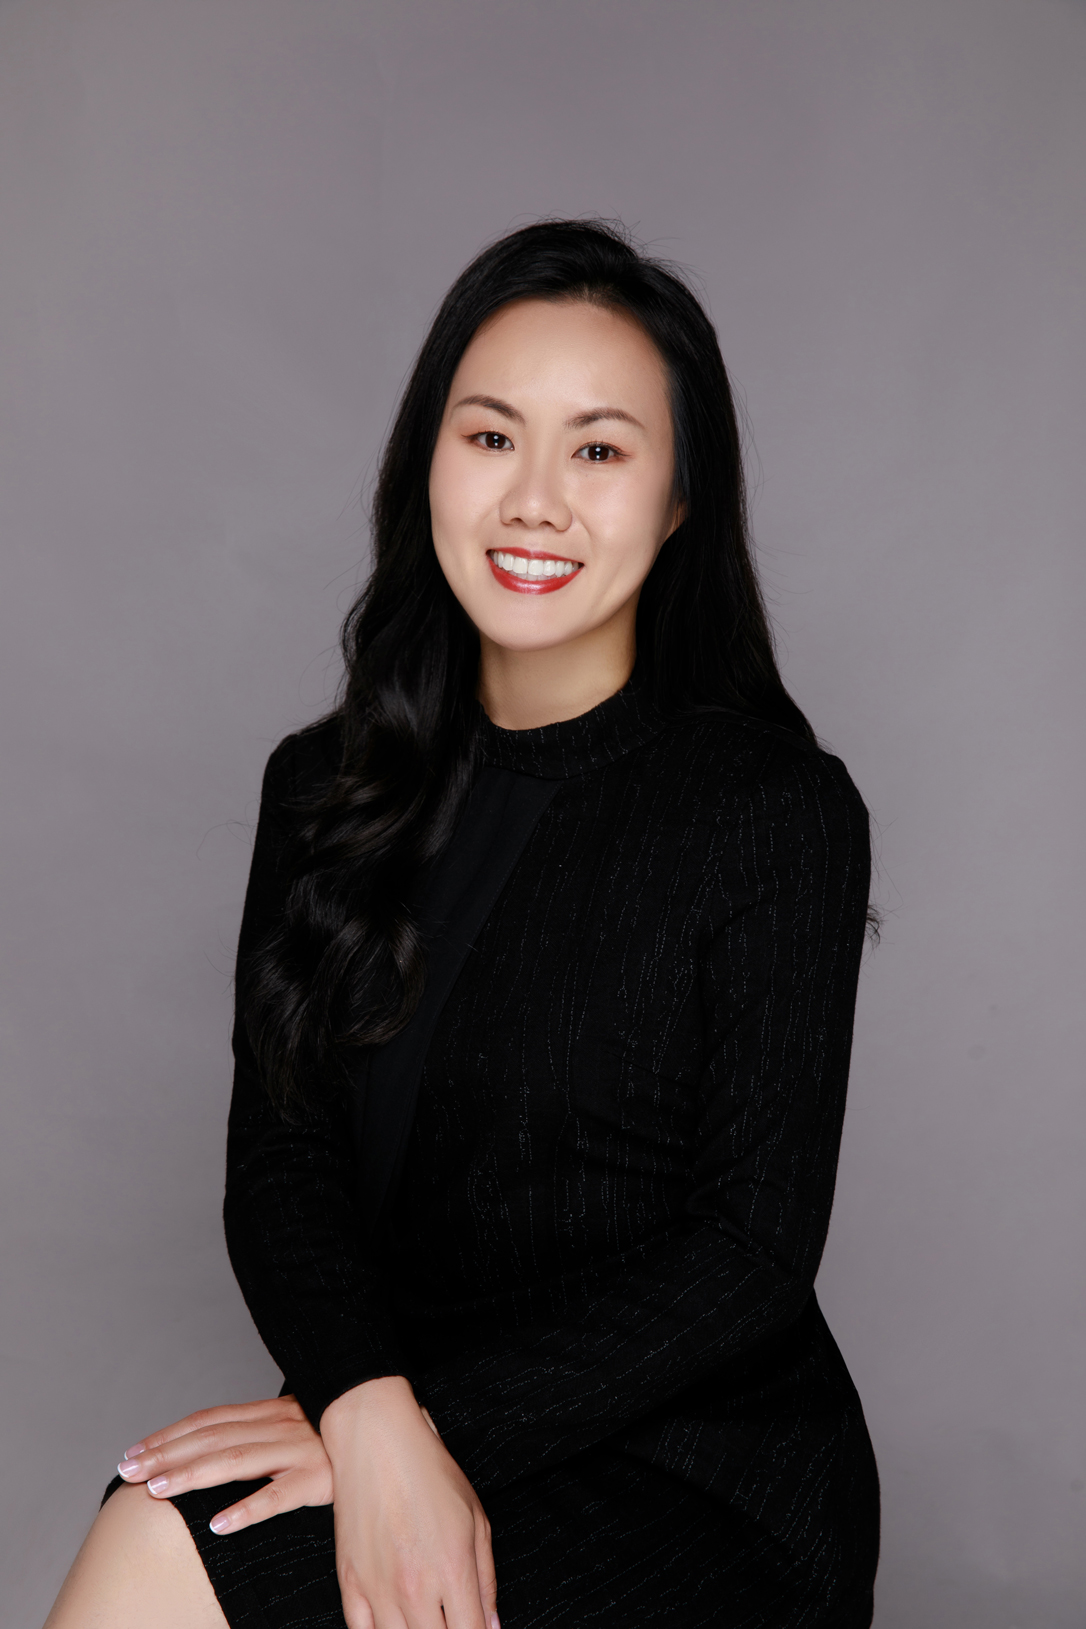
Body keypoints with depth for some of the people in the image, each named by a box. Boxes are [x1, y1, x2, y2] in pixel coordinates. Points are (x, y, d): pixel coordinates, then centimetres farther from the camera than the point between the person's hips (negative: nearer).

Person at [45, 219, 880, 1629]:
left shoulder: (779, 811, -9)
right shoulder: (326, 791, 5)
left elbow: (749, 1249, -11)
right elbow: (280, 1157, -1)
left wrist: (441, 1422, -19)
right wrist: (371, 1409, -20)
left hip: (708, 1495, -4)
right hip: (399, 1427, 4)